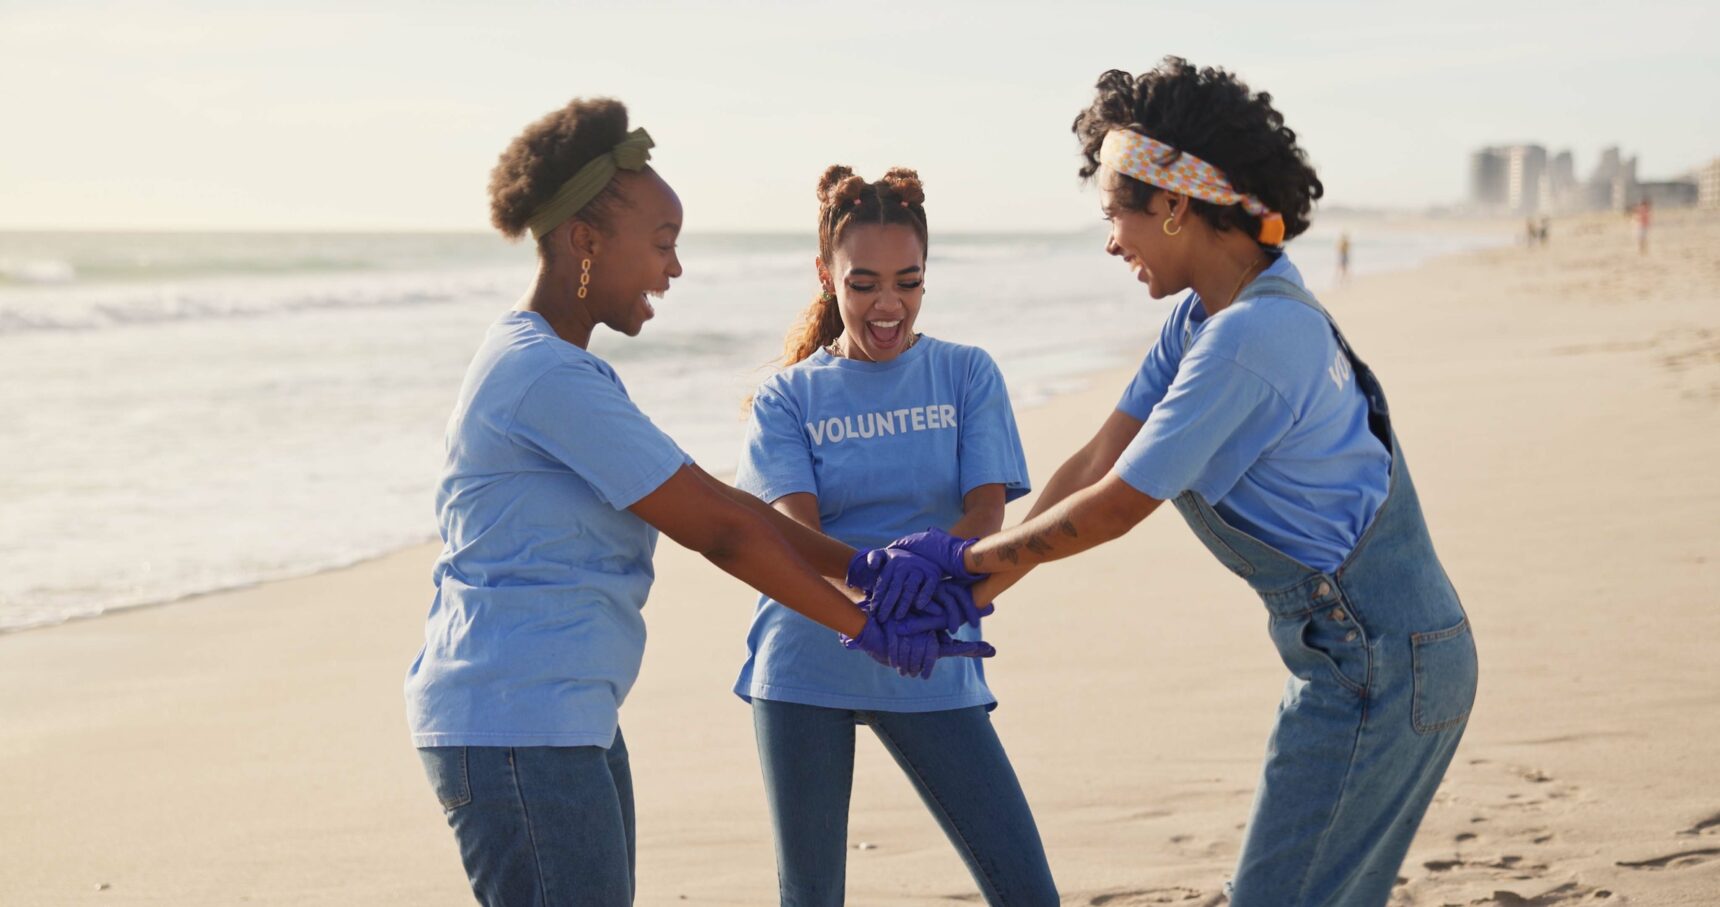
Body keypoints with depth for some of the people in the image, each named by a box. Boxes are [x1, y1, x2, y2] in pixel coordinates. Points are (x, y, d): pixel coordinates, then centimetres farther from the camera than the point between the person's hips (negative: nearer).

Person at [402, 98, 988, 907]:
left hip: (566, 720, 11)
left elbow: (712, 508, 15)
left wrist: (861, 567, 7)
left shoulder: (552, 366, 17)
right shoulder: (548, 377, -17)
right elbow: (715, 530, -14)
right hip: (515, 727, -11)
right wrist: (866, 630, -6)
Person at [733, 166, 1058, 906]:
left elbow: (986, 516, -7)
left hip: (929, 670, 0)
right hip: (806, 667, 0)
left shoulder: (966, 374, 4)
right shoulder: (788, 397, 3)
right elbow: (792, 529, -11)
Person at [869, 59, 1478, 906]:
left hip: (1377, 671, -10)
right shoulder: (1203, 317, 9)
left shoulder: (1248, 341, -23)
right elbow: (1096, 463, 8)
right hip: (1360, 656, 10)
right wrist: (983, 574, 0)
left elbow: (1117, 507, -17)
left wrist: (977, 555, -3)